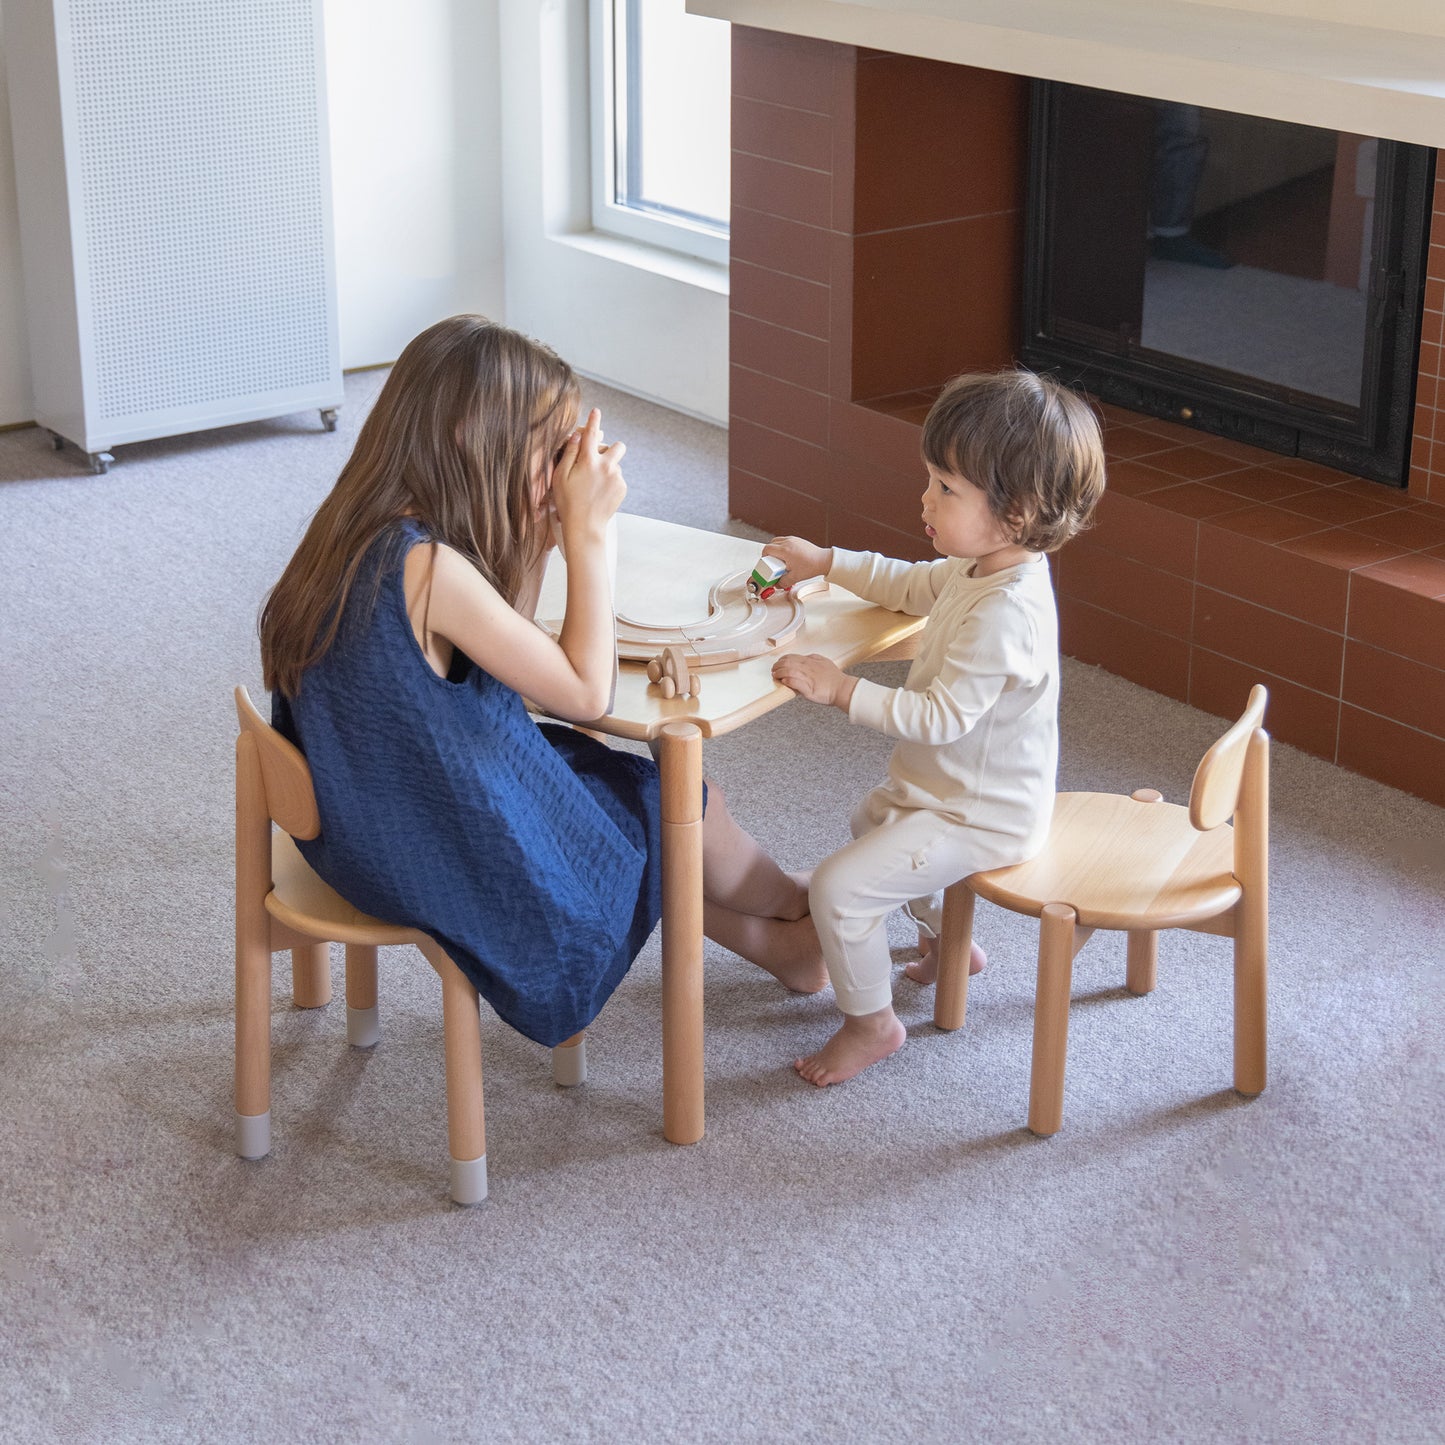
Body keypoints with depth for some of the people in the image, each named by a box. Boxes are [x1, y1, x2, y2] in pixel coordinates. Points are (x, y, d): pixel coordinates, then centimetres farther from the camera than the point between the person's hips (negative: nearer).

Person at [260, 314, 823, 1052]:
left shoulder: (365, 529, -4)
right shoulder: (427, 567, -32)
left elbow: (510, 654, 9)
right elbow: (585, 692, -21)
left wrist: (544, 522, -2)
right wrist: (588, 529, -17)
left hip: (374, 820, 9)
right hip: (450, 858, -8)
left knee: (650, 801, 24)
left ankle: (782, 946, 41)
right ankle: (799, 911, 43)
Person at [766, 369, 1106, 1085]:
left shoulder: (1005, 615, -34)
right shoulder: (985, 567, -2)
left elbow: (941, 717, -34)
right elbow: (914, 584, 18)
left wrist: (842, 689, -31)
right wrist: (826, 561, 15)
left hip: (981, 817, -11)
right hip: (949, 787, 11)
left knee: (840, 885, -15)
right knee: (872, 819, 35)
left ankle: (871, 1023, 6)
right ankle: (949, 939, 51)